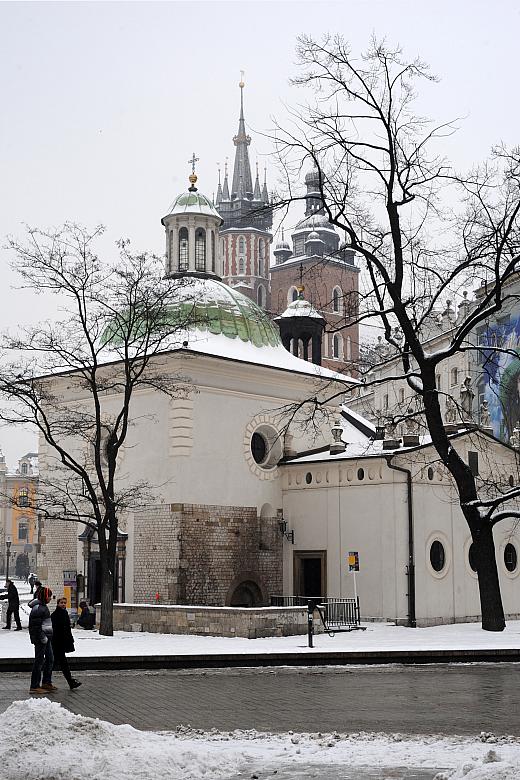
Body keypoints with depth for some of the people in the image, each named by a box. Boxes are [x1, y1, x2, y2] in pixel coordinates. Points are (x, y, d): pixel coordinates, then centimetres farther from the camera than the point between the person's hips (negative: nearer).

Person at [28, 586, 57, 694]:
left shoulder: (43, 606, 15)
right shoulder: (37, 608, -17)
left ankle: (46, 683, 25)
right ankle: (34, 686, 0)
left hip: (46, 637, 11)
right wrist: (43, 637, -21)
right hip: (40, 638, -11)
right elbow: (36, 625, -21)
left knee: (50, 659, 16)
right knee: (39, 661, -6)